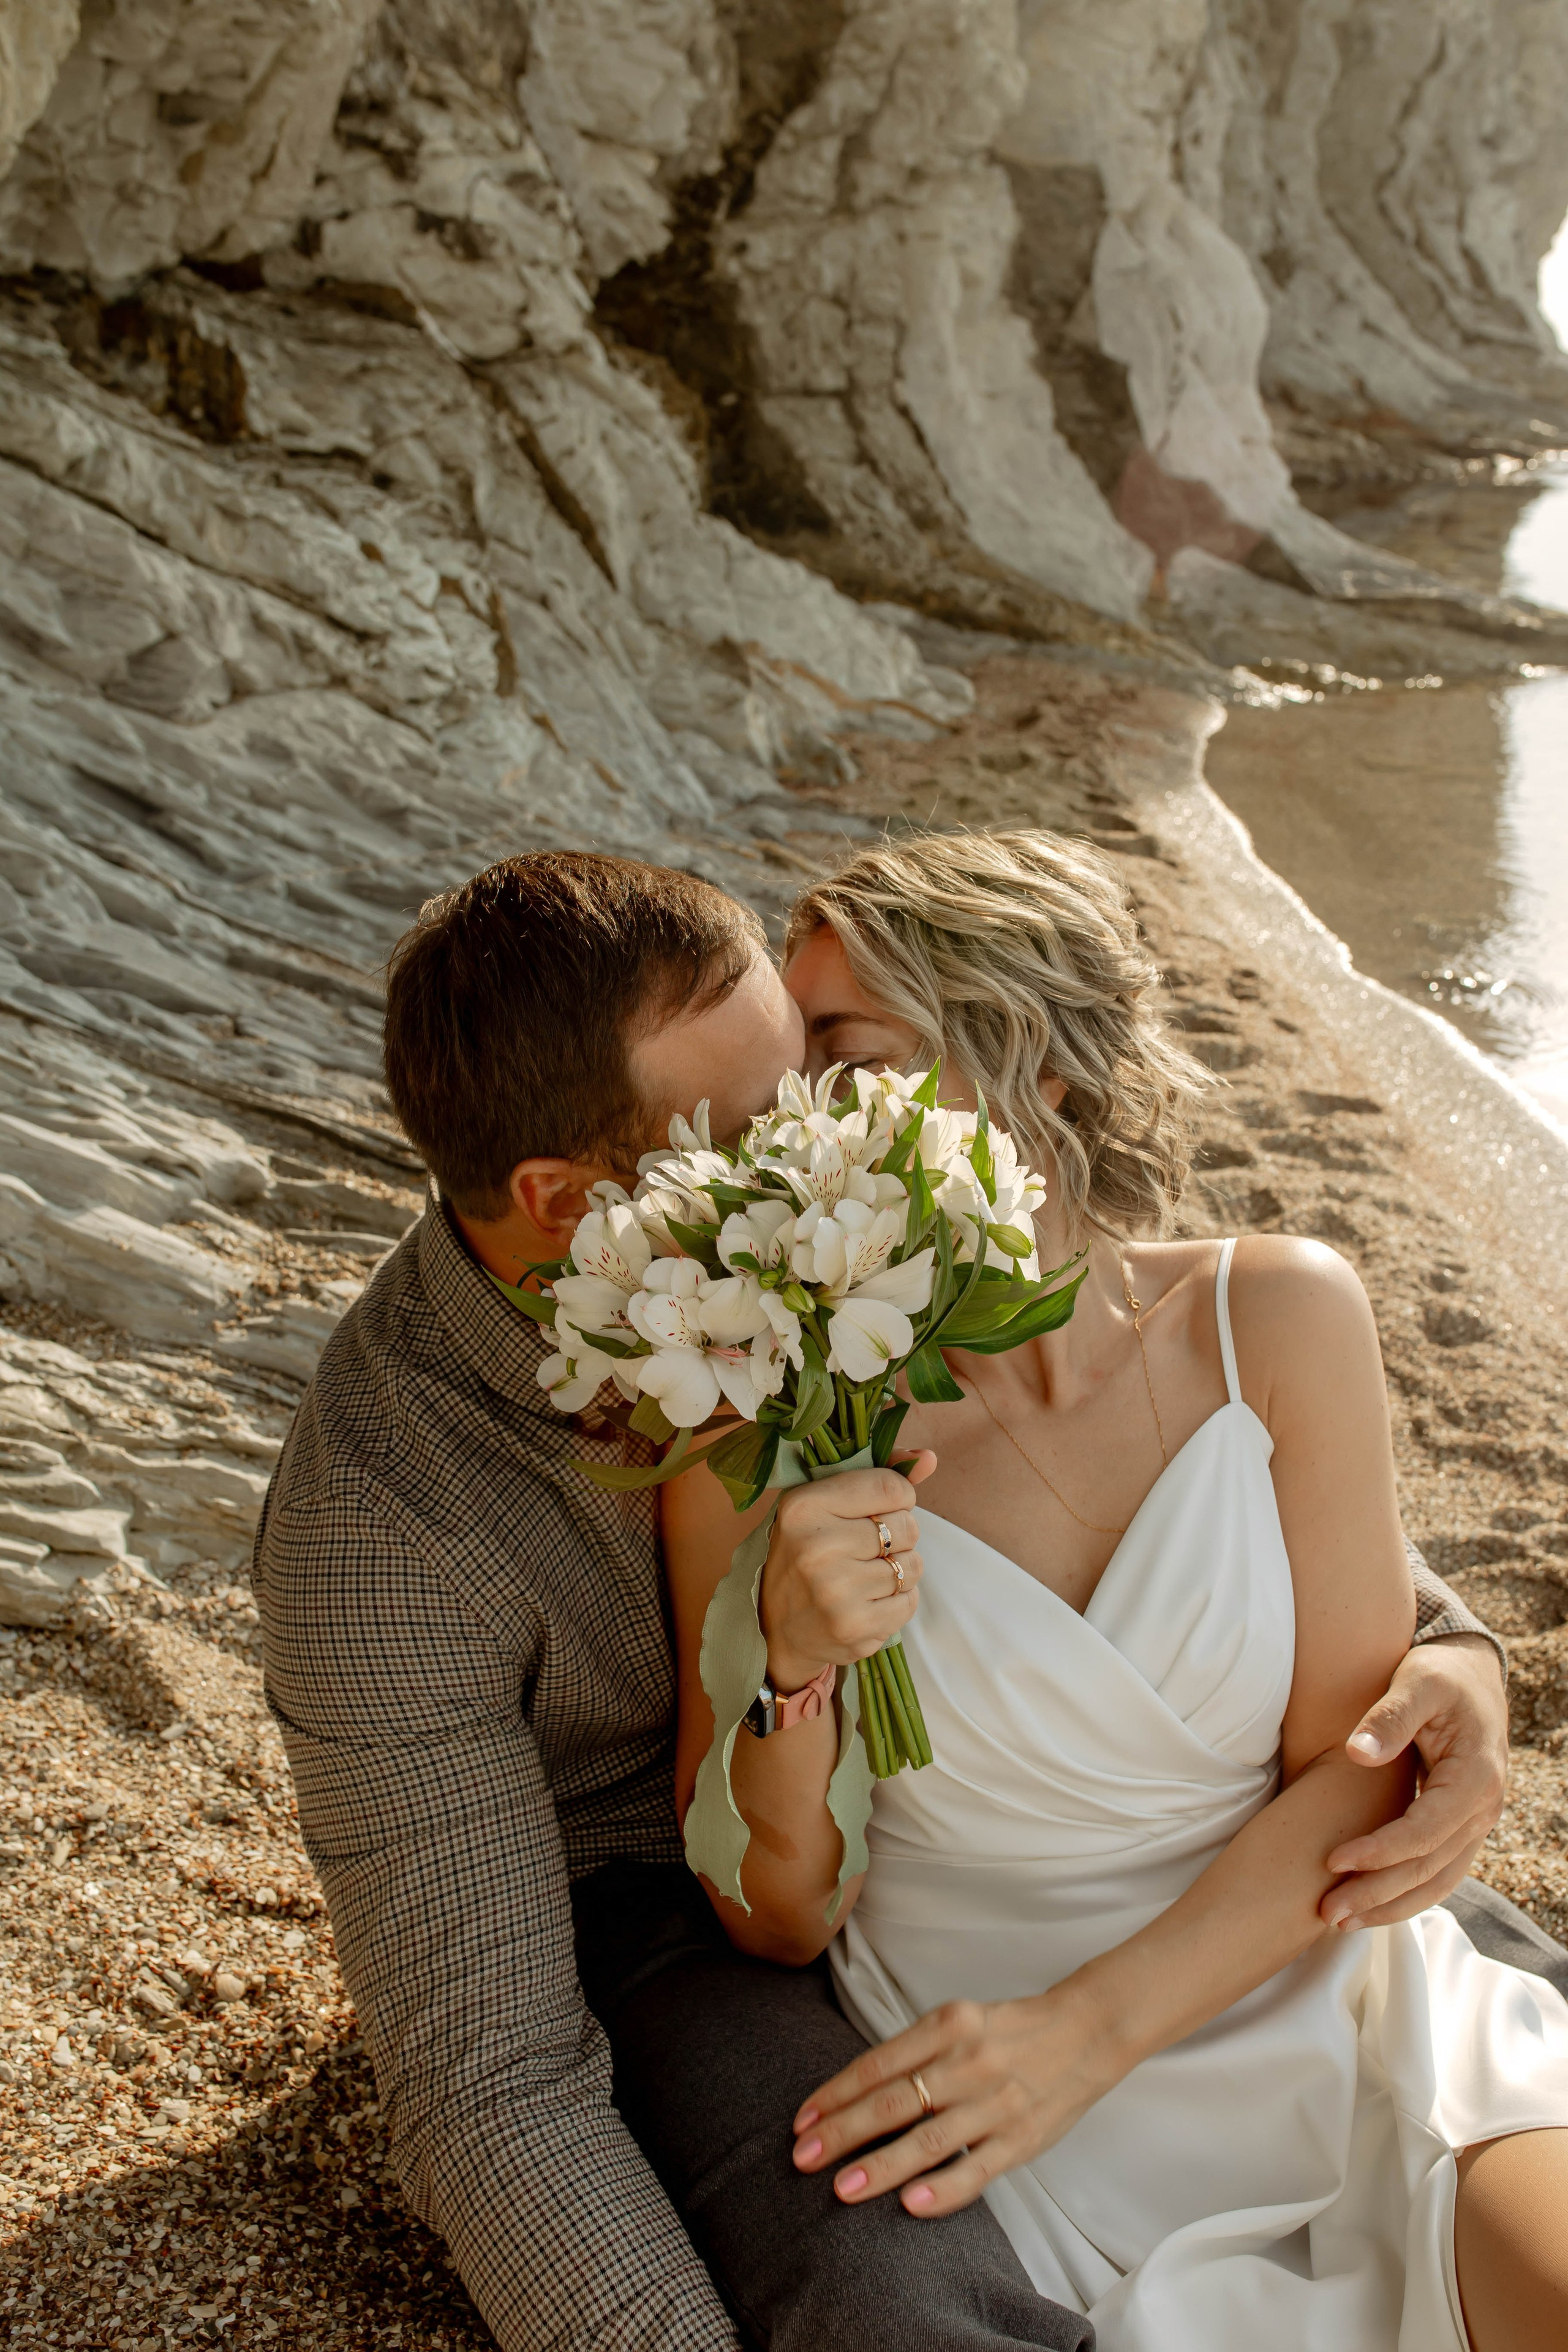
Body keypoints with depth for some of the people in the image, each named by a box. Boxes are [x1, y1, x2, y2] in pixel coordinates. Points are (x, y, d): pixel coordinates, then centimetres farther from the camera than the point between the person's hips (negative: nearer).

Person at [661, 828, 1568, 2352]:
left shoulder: (1278, 1319, -6)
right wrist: (792, 1667, -24)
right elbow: (774, 1922, -4)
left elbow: (1354, 1762, -3)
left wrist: (1088, 2027, -16)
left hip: (1336, 1999, 2)